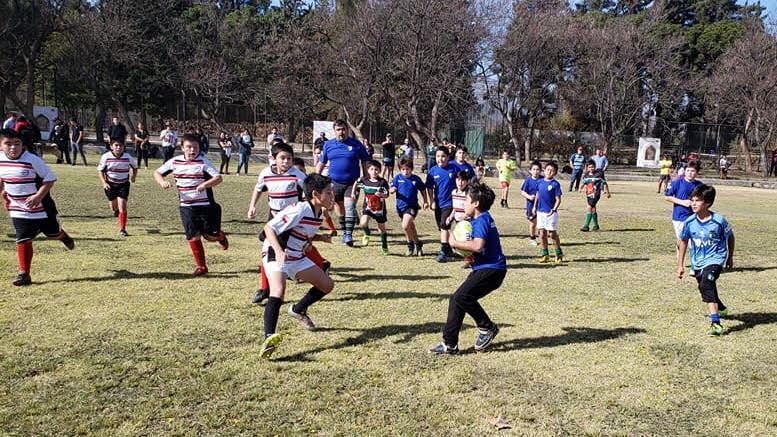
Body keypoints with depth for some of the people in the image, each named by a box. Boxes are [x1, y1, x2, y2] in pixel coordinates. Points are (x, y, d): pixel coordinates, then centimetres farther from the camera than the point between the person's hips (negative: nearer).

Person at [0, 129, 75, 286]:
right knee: (22, 241, -2)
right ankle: (24, 274, 5)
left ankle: (64, 236, 52)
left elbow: (50, 178, -15)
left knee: (53, 233, 16)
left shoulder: (32, 160, -20)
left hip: (41, 208, -3)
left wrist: (39, 196, -24)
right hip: (18, 210, 3)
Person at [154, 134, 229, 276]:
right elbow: (157, 173, 15)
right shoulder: (174, 162, 3)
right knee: (193, 237, 0)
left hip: (205, 205, -3)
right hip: (186, 207, 3)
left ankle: (220, 236, 37)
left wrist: (205, 184, -36)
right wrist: (162, 182, -6)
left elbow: (218, 178, -18)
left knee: (210, 236, 0)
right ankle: (201, 266, 15)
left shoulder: (203, 161, -9)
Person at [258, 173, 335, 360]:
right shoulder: (299, 210, -24)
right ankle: (269, 337, -40)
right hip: (276, 255, -9)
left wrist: (320, 238, -3)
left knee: (327, 284, 11)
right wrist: (279, 251, -41)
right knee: (278, 291, -33)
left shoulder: (319, 214, 3)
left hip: (297, 257, 9)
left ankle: (298, 310, 32)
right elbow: (269, 228, -26)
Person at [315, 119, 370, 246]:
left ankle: (349, 234, -12)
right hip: (335, 183, 3)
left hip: (352, 182, -3)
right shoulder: (328, 145, 7)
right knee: (340, 210, 10)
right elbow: (321, 163, 14)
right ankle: (344, 232, 26)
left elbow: (364, 163, 5)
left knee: (349, 207, -15)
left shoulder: (356, 144, 1)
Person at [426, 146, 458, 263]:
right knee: (441, 228, 14)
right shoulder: (433, 171, -2)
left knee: (444, 226, -15)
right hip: (438, 203, 4)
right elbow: (429, 187, 5)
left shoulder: (454, 169, -8)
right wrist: (432, 201, -2)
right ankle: (448, 249, 31)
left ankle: (443, 252, -11)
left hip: (449, 202, -4)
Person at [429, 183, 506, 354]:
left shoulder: (481, 220, -15)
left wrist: (455, 243, -17)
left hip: (491, 269, -11)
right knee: (456, 299, 6)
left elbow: (478, 245, -30)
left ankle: (487, 328, -1)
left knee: (462, 296, -21)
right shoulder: (482, 218, 17)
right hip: (483, 268, 11)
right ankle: (449, 344, 10)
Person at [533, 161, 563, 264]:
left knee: (553, 234, 1)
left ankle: (559, 254, 14)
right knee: (542, 234, 8)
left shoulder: (555, 184, -9)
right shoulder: (540, 182, 6)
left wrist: (553, 210, -22)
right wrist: (535, 206, 21)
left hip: (551, 213, -5)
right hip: (540, 212, 5)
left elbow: (558, 199, -11)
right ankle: (545, 254, 17)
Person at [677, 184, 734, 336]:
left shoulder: (719, 221, -17)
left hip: (715, 259, -5)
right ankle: (721, 309, 56)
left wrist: (730, 257, 13)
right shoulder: (689, 222, -9)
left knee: (706, 285, -28)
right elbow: (684, 241, 5)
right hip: (698, 262, 6)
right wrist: (680, 265, 7)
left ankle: (716, 323, -30)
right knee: (705, 289, 24)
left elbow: (730, 237, 2)